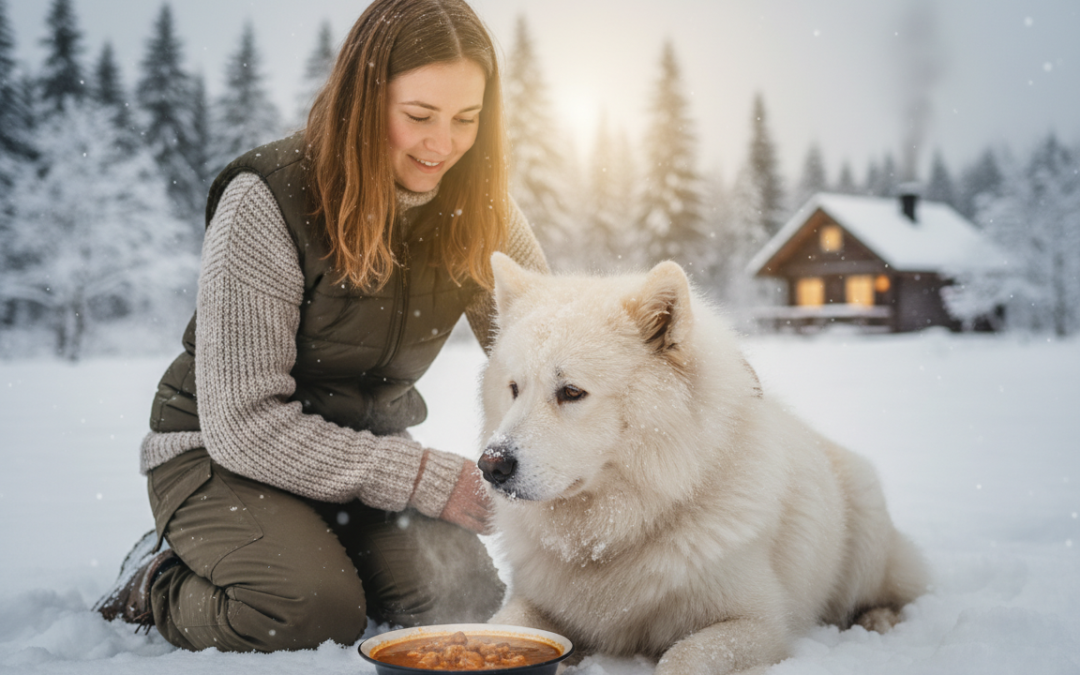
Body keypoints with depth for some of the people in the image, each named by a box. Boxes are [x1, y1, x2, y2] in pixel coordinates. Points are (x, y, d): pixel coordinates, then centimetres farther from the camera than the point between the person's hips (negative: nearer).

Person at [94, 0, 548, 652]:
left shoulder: (479, 209, -6)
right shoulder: (268, 200, -22)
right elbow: (243, 421, -24)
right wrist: (423, 476, -27)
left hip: (368, 445, 5)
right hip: (223, 453, -4)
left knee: (464, 597, -19)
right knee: (312, 615, -29)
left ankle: (315, 551, 10)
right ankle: (156, 584, 3)